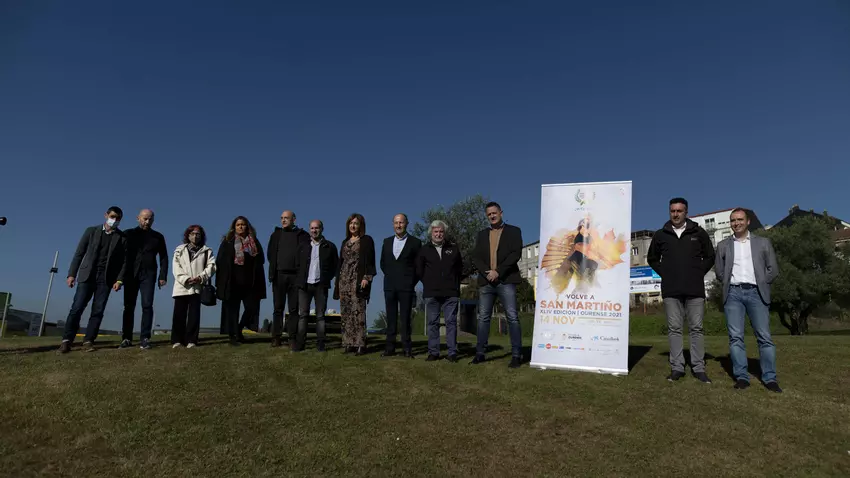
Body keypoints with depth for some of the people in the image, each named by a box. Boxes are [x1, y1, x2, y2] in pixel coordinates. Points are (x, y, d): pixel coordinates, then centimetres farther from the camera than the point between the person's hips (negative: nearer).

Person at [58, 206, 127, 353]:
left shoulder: (122, 238, 5)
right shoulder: (91, 231, 7)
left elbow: (124, 260, 2)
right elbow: (79, 253, 5)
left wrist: (119, 280, -8)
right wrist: (72, 274, -1)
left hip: (106, 278, 0)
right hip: (87, 276, 0)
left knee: (98, 311, -2)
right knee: (77, 308, -7)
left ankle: (88, 341, 2)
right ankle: (67, 340, -3)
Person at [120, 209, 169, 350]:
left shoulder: (158, 237, 11)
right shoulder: (129, 234, 9)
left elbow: (163, 258, 10)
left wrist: (163, 276, -1)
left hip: (148, 275, 0)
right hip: (131, 274, 1)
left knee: (147, 306, -9)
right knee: (129, 306, 2)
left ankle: (144, 338, -9)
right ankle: (127, 338, 7)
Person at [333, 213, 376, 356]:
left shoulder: (366, 240, 3)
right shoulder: (345, 242, 19)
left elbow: (370, 261, -5)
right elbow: (341, 262, 19)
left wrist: (367, 277, -16)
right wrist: (338, 283, 13)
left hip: (358, 281, -6)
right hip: (344, 280, 6)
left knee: (358, 312, -12)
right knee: (345, 313, 2)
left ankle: (360, 344, -11)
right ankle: (348, 343, 6)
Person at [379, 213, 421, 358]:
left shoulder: (415, 242, 0)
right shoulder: (387, 241, 12)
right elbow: (383, 263, 18)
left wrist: (411, 282, -3)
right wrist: (390, 275, 7)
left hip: (406, 286, -3)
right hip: (389, 286, 4)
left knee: (405, 317, -1)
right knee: (391, 317, 5)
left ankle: (407, 348, 4)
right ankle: (390, 347, 9)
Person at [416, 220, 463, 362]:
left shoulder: (453, 248, 10)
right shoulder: (424, 250, 9)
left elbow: (460, 268, 16)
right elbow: (419, 270, 12)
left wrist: (455, 282, 11)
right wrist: (428, 282, 11)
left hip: (451, 292, 0)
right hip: (431, 292, 0)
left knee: (451, 322, -1)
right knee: (432, 322, 2)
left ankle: (452, 352, 2)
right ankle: (433, 352, 7)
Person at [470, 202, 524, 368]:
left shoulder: (513, 231, 8)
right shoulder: (482, 234, 18)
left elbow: (516, 254, -5)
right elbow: (475, 257, 9)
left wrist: (498, 271, -13)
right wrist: (486, 272, -9)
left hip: (506, 280, -4)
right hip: (486, 281, 4)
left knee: (512, 317, -8)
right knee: (483, 317, 4)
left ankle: (516, 355, -6)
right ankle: (480, 353, 10)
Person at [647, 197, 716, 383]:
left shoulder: (699, 233, 4)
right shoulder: (661, 235, 6)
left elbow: (710, 257, 13)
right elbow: (652, 258, 18)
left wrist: (699, 273, 1)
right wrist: (664, 274, 5)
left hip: (695, 290, 0)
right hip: (671, 291, 1)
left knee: (696, 329, 3)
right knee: (674, 329, 3)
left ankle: (699, 368, 10)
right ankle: (677, 367, 8)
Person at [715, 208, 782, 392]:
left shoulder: (763, 242, 11)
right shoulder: (723, 245, 13)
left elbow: (773, 269, 9)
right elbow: (719, 271, 14)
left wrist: (761, 284, 2)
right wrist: (729, 284, 4)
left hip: (756, 292, -1)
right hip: (733, 293, 1)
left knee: (764, 336, -4)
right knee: (735, 336, -5)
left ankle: (769, 378, 1)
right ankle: (741, 376, -1)